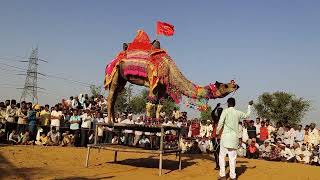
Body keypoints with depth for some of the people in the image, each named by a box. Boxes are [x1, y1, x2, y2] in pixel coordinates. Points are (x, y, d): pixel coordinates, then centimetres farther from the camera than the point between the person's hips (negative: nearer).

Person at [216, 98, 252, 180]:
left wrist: (217, 133, 0)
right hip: (234, 137, 4)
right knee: (232, 157, 6)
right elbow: (247, 115, 27)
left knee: (222, 156, 4)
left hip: (226, 136, -4)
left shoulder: (225, 111, -5)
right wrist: (249, 106, 39)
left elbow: (220, 123, -12)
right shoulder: (238, 113, 8)